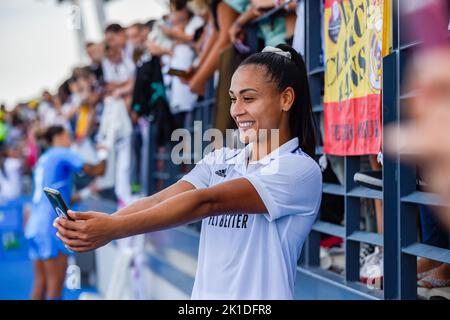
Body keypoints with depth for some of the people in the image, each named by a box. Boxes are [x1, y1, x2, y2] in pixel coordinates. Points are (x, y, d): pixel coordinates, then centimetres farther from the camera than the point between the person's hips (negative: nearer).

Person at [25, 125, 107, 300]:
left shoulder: (42, 160, 21)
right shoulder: (62, 153, -2)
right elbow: (95, 171, -3)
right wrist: (104, 154, 16)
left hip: (34, 226, 8)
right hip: (50, 227, -8)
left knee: (40, 282, 11)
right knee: (55, 284, -6)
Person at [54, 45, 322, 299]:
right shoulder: (220, 160, 8)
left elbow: (206, 203, -22)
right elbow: (161, 200, -7)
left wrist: (114, 229, -28)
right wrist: (99, 224, -23)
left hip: (259, 295, -5)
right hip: (203, 293, 5)